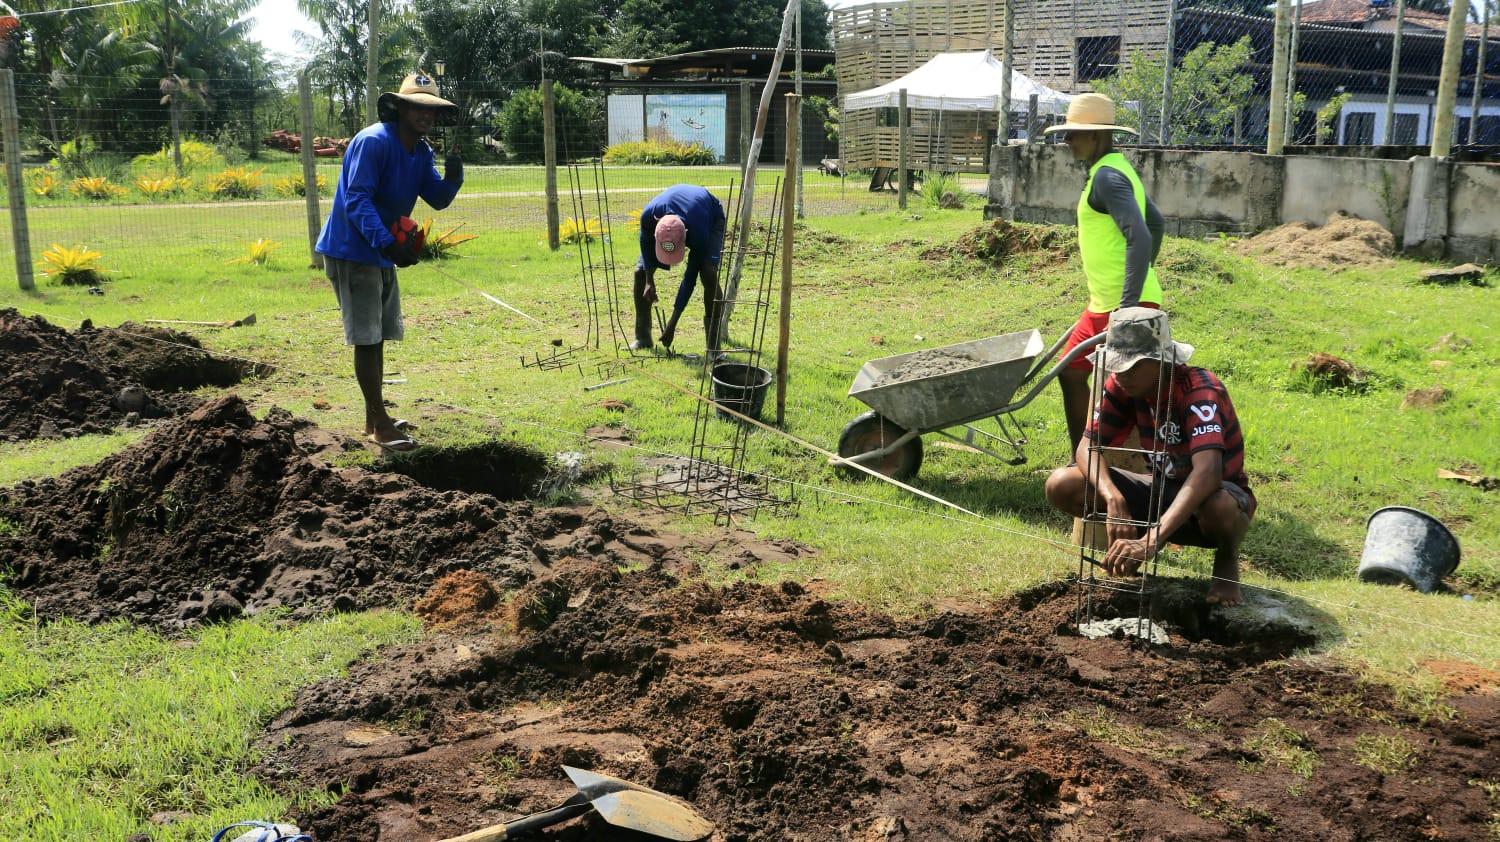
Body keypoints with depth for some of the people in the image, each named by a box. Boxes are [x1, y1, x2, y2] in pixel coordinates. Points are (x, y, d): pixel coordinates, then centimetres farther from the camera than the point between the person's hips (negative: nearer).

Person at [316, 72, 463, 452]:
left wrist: (452, 175, -14)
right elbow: (357, 200, -25)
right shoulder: (373, 142, -19)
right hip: (352, 252, -10)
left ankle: (375, 419, 25)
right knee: (366, 338, -7)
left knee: (378, 337, 15)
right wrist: (386, 243, -35)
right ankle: (379, 425, -2)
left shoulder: (421, 152, 7)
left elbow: (437, 199, 7)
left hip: (383, 254, 10)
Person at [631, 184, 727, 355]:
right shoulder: (648, 215, -39)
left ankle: (713, 346, -22)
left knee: (709, 273, -28)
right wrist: (649, 281, -12)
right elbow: (646, 242, -12)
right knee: (641, 271, -6)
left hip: (711, 218, -4)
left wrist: (672, 323, -31)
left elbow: (690, 278, -34)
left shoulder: (699, 234, -45)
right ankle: (642, 338, 9)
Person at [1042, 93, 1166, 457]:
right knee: (1071, 373, 17)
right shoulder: (1115, 169, 16)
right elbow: (1157, 223, 25)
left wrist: (1127, 306, -29)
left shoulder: (1107, 176, -16)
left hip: (1125, 305, -11)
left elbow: (1140, 238, -27)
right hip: (1103, 303, 11)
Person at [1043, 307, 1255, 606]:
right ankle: (1129, 546, 9)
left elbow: (1207, 472, -43)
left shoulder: (1200, 391, -29)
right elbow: (1088, 446, -16)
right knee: (1061, 485, -18)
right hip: (1161, 490, 5)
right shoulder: (1121, 386, -11)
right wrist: (1113, 498, -38)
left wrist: (1152, 540, -53)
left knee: (1219, 508, -43)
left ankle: (1227, 560, -5)